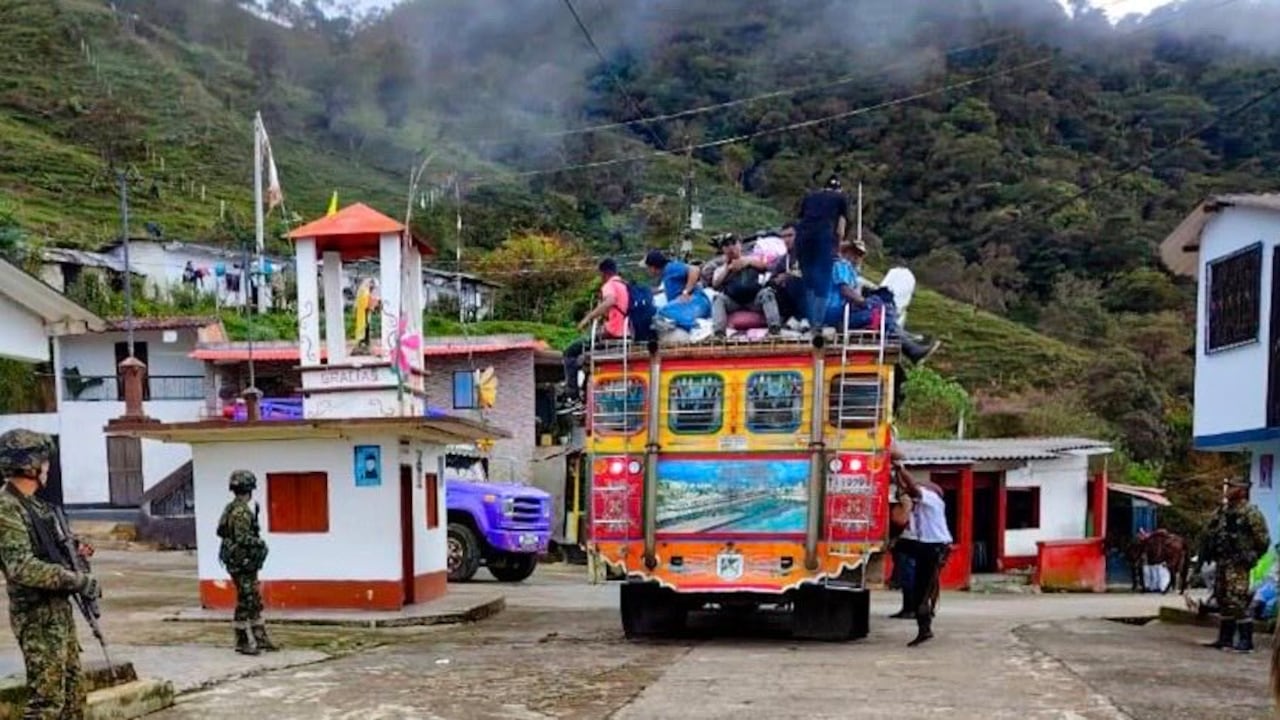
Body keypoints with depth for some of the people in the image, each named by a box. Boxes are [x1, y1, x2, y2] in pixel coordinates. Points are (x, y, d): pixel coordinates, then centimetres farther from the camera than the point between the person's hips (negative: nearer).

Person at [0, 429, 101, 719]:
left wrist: (73, 548, 6)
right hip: (38, 616, -9)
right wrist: (78, 580, -24)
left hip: (59, 608, 9)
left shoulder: (33, 504, 11)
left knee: (73, 689, 16)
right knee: (47, 696, -5)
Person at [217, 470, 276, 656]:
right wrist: (260, 542, -10)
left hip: (246, 564, 10)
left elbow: (222, 532, 18)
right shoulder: (241, 511, -20)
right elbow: (242, 538, -27)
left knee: (255, 602, 14)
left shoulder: (232, 508, 12)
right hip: (242, 564, -10)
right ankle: (243, 643, 6)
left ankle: (260, 638, 21)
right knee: (245, 603, -2)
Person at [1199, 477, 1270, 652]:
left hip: (1237, 565, -8)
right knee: (1223, 601, 12)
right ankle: (1225, 638, 21)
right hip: (1221, 562, 8)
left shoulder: (1250, 513, -11)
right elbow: (1210, 533, 21)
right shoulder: (1222, 511, 13)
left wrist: (1251, 557, -10)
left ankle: (1246, 641, -4)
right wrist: (1206, 553, 13)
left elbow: (1263, 539, -10)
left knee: (1238, 601, -11)